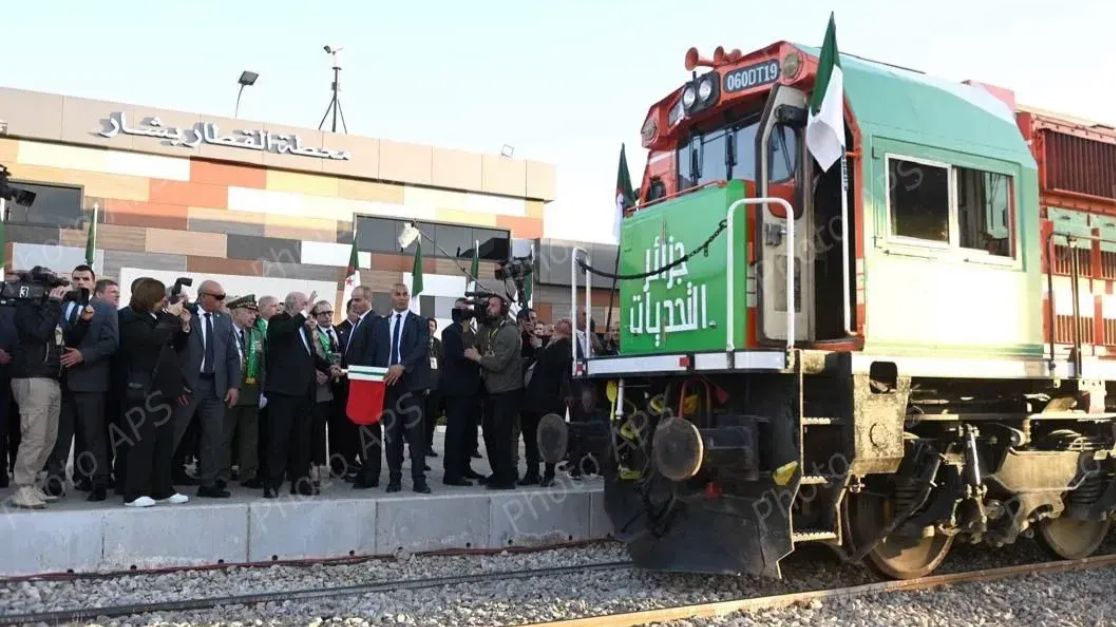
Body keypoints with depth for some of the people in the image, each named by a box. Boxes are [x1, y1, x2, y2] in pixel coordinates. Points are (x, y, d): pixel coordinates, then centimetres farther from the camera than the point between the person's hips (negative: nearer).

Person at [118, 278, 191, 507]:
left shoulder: (160, 317, 15)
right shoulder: (130, 319, -7)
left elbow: (174, 346, 20)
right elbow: (153, 338, -24)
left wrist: (183, 325, 5)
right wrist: (171, 317, -14)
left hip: (163, 389, 8)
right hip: (142, 390, -8)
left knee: (165, 442, 9)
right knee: (141, 442, -7)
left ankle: (163, 490, 16)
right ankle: (134, 493, -3)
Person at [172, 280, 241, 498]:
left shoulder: (225, 321, 11)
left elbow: (232, 356, 10)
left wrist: (234, 385, 3)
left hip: (216, 386, 5)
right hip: (187, 384, -5)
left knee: (215, 437, 6)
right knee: (172, 434, 2)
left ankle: (209, 483, 14)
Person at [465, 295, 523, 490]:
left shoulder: (509, 331, -14)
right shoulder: (489, 329, 12)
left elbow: (499, 363, -21)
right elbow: (487, 358, 11)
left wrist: (477, 357, -10)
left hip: (507, 392, -8)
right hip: (492, 390, 8)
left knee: (501, 434, -6)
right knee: (490, 433, 12)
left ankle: (506, 478, 3)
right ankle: (499, 473, 24)